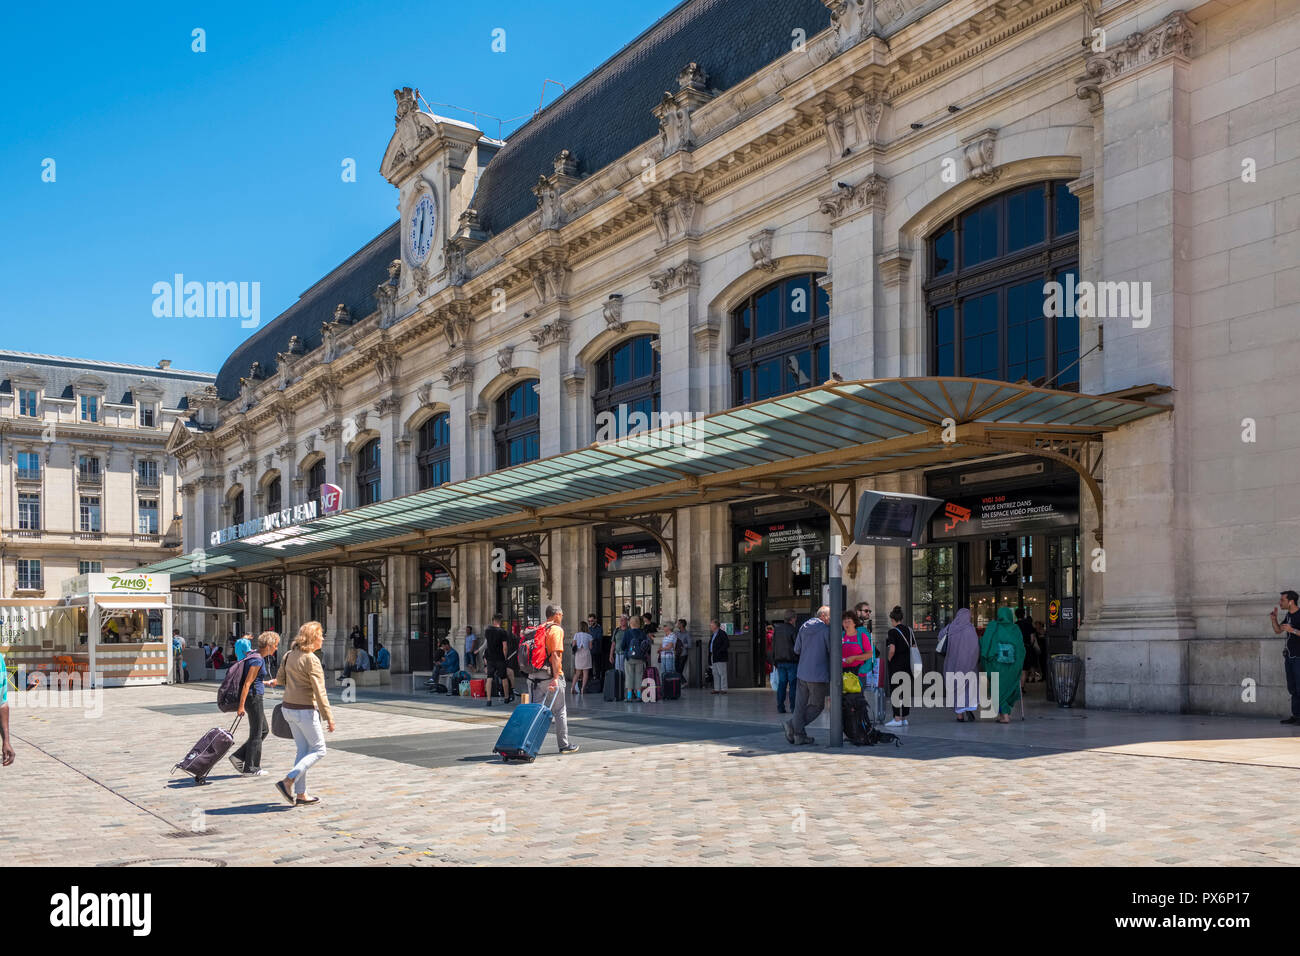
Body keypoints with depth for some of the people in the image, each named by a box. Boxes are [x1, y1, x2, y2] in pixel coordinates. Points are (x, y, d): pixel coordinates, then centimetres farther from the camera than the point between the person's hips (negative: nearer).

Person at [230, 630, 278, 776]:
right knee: (256, 734, 2)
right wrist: (241, 706, -21)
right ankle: (251, 768, 13)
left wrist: (265, 683, 31)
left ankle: (238, 757, 17)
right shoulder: (258, 660, -19)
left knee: (264, 730, 17)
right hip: (254, 697, -10)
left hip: (256, 697, 10)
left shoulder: (253, 655, 11)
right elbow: (247, 684, -21)